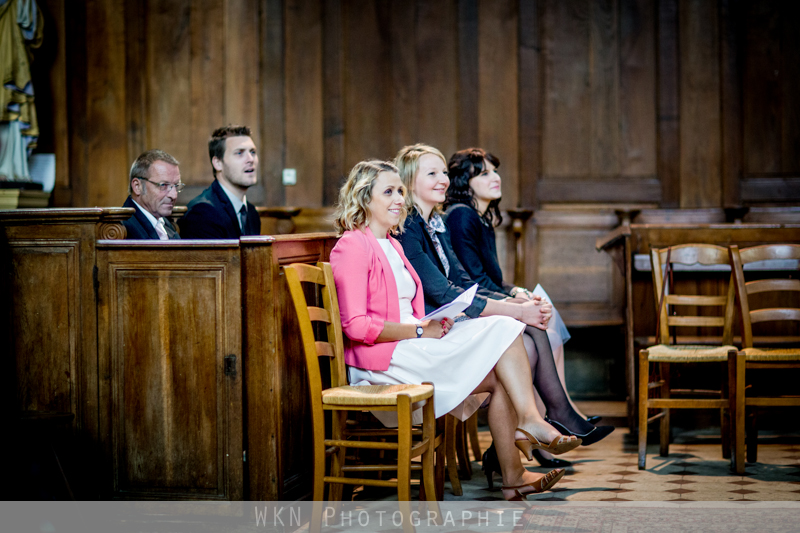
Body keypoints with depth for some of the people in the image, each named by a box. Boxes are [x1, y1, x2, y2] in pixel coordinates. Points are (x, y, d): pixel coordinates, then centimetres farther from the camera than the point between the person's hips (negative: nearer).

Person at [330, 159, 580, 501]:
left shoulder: (391, 244, 21)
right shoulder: (353, 246, -9)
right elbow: (356, 326, -18)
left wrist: (434, 323, 2)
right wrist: (420, 331, -15)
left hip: (409, 344, 9)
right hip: (381, 359, -9)